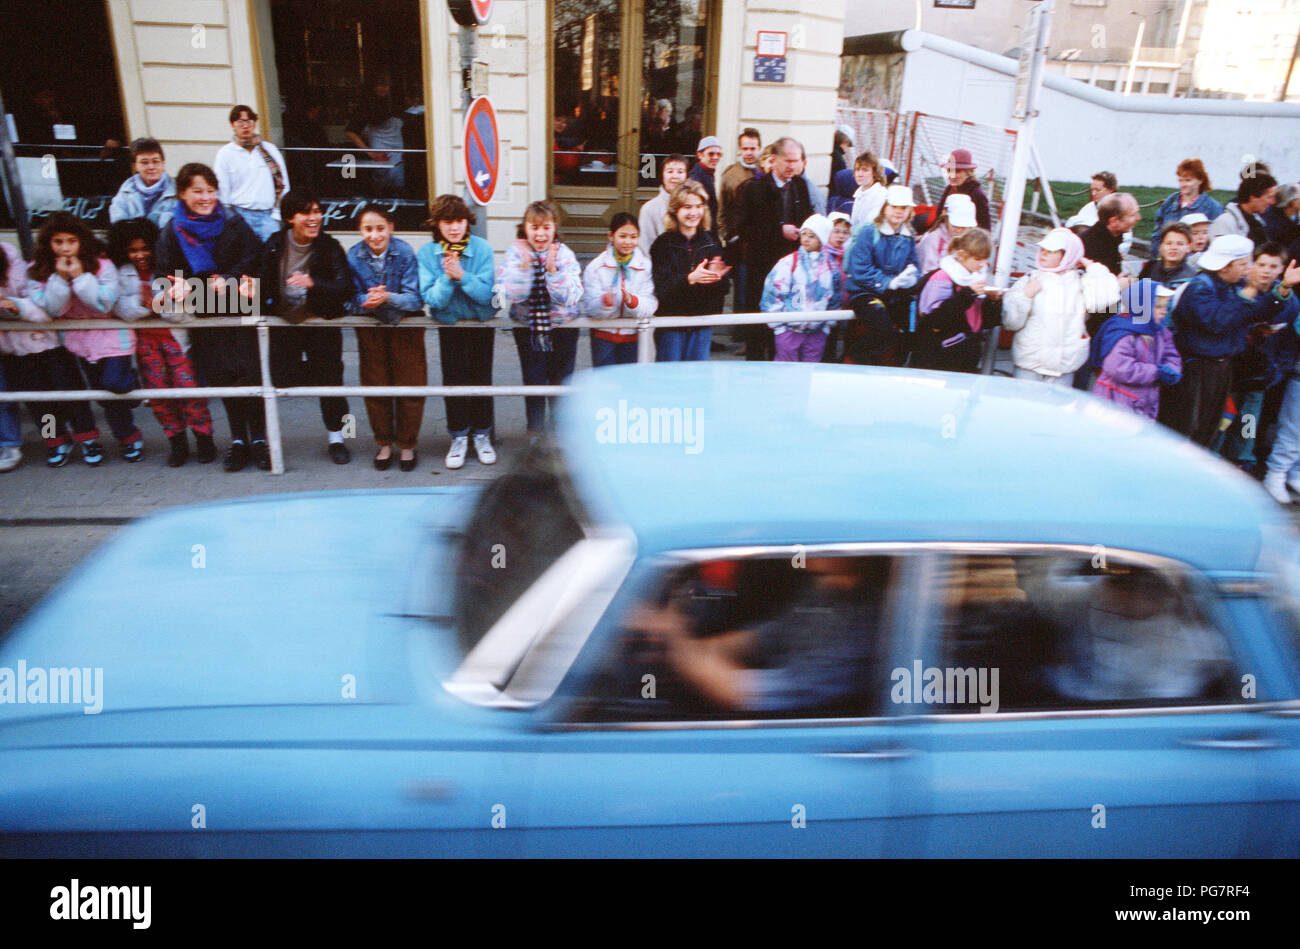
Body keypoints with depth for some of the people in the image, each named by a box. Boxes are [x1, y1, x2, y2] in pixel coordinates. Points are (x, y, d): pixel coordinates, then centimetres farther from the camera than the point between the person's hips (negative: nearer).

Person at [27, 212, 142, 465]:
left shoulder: (101, 265, -14)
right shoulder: (39, 271, -5)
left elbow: (105, 304, -20)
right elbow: (52, 309, -11)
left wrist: (80, 276, -27)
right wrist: (60, 279, -23)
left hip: (110, 335, -3)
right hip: (77, 337, 3)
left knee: (114, 383, -19)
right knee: (103, 392, 8)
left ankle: (129, 374, 20)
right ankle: (128, 436, 25)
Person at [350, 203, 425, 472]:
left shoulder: (405, 253, -16)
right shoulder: (354, 255, -10)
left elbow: (415, 299, -20)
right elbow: (353, 299, -10)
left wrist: (388, 298, -38)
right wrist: (367, 300, -33)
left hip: (405, 323, -2)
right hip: (370, 327, 2)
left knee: (410, 385, -1)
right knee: (375, 385, 6)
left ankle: (407, 445, 16)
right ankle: (383, 443, 23)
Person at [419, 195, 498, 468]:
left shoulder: (482, 249, -14)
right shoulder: (427, 254, -10)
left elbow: (486, 294, -20)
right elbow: (432, 299, -16)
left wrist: (462, 275, -33)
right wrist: (448, 277, -32)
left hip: (481, 323, 0)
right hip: (449, 325, 1)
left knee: (481, 379, 5)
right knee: (454, 380, 3)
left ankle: (482, 435, 21)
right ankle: (459, 438, 17)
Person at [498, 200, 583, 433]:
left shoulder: (564, 254, -7)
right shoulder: (515, 252, -7)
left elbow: (570, 297, -17)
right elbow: (509, 295, -17)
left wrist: (553, 269, -28)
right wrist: (524, 266, -27)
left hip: (562, 326, 0)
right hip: (527, 326, 0)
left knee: (561, 381, 5)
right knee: (533, 380, 1)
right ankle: (535, 433, 18)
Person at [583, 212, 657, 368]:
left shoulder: (646, 266, -1)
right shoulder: (596, 266, -5)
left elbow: (650, 305, -11)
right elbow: (590, 307, -13)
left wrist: (632, 301, -32)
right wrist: (605, 302, -34)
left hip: (632, 335, 1)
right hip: (603, 334, -1)